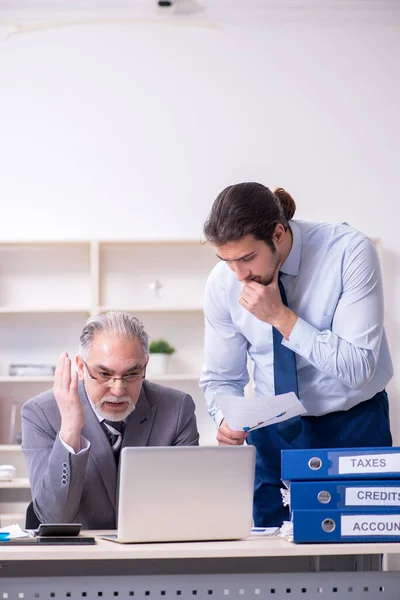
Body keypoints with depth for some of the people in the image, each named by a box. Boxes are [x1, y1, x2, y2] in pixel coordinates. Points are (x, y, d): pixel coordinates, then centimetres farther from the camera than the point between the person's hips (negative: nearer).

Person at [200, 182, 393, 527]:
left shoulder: (350, 252, -20)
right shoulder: (223, 284, -10)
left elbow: (358, 368, -22)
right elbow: (222, 378, 1)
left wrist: (282, 317, -28)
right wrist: (227, 419, -20)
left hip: (352, 428, -2)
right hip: (272, 431, 2)